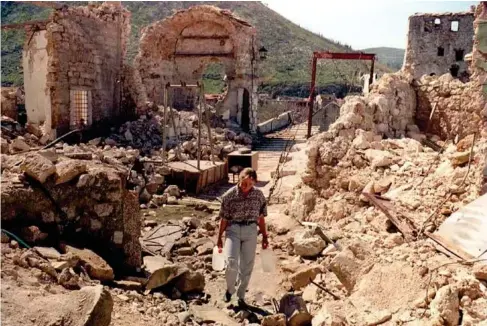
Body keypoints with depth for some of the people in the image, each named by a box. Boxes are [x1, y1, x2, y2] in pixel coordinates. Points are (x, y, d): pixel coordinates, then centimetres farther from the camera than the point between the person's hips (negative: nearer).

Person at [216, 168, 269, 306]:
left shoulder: (259, 195, 0)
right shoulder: (229, 195, -6)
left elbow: (261, 217, 8)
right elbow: (224, 218, 0)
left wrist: (264, 237, 9)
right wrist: (219, 238, 4)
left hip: (250, 230, 2)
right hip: (233, 229, -2)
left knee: (247, 266, 6)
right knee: (232, 261, -18)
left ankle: (241, 296, 24)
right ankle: (230, 289, 10)